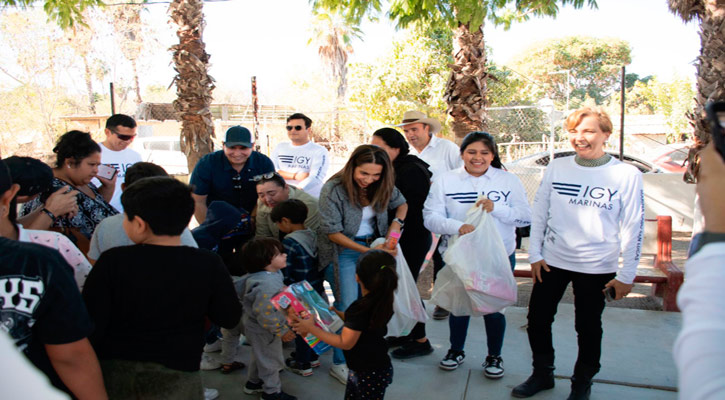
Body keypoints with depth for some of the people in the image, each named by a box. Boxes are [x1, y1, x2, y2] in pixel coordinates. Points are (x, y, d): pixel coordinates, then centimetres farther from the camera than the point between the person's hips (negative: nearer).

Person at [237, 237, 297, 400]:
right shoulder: (267, 284, -37)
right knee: (271, 360, 10)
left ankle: (253, 383, 49)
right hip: (264, 330, -10)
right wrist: (281, 330, -26)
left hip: (254, 326, 10)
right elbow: (264, 313, -38)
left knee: (259, 355, 29)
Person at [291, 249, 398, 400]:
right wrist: (335, 312, 14)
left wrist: (311, 328, -20)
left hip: (369, 374, -8)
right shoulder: (383, 300, -3)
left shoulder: (361, 307, -29)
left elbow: (345, 343, -25)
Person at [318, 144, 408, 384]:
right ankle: (340, 364, 14)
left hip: (374, 247, 5)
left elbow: (401, 204, 13)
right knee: (348, 308, -4)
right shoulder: (333, 190, -20)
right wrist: (367, 251, -22)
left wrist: (396, 223, -8)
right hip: (344, 251, -5)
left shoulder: (382, 186, -5)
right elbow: (333, 233, -18)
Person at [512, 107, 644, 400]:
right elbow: (539, 213, 6)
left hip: (597, 268, -2)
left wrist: (626, 274, -5)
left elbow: (633, 228, -5)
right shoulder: (556, 168, 0)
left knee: (588, 327, 11)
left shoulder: (627, 175, -7)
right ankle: (542, 374, 32)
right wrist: (535, 253, 3)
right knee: (537, 319, 9)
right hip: (552, 262, 3)